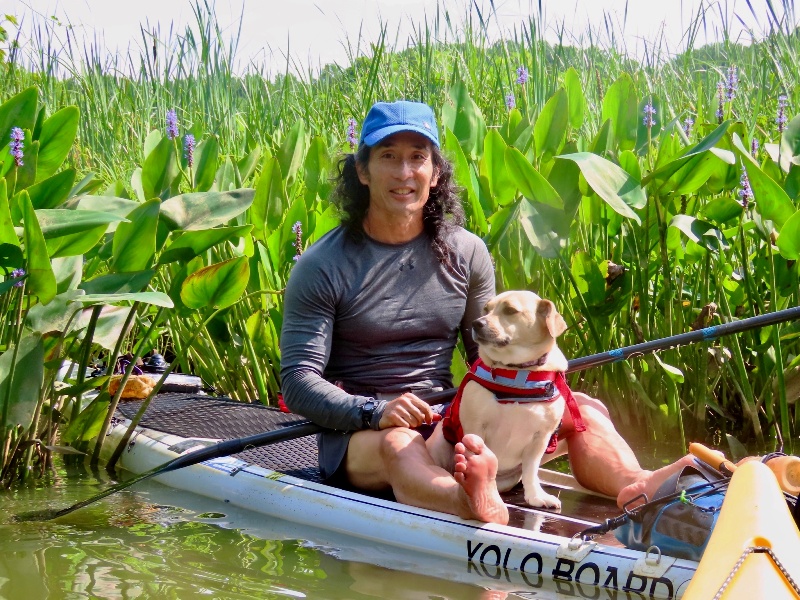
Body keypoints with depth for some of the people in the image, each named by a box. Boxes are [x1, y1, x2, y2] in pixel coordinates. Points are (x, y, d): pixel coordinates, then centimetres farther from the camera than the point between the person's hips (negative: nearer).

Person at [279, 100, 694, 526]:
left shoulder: (466, 254, 9)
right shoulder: (322, 266, -4)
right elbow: (298, 382, -9)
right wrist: (374, 411, -28)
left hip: (449, 423, 5)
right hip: (356, 434, -5)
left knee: (583, 408, -14)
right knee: (398, 445, -40)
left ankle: (634, 487, -46)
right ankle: (484, 513, -72)